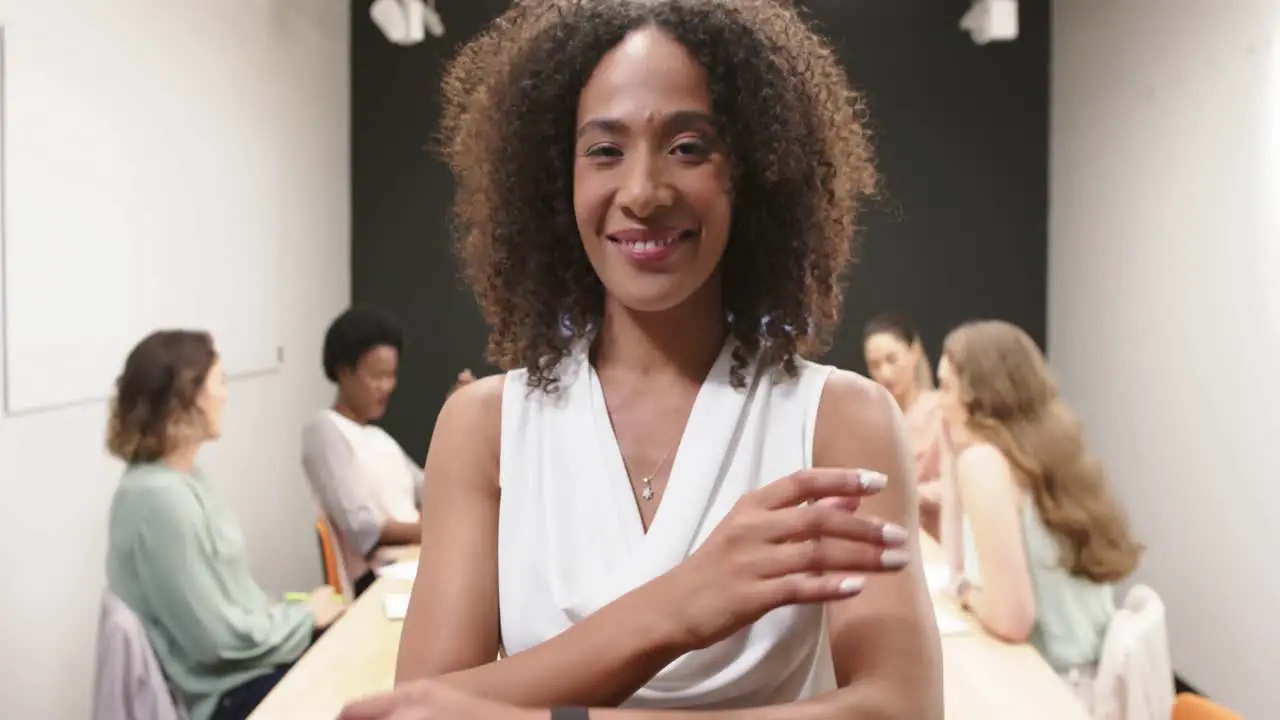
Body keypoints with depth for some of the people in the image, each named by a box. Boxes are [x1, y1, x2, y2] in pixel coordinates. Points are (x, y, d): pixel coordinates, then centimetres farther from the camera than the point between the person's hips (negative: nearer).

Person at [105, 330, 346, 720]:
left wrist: (293, 614, 0)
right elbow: (218, 637, -23)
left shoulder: (181, 479, 5)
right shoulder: (162, 498, -24)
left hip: (244, 660, 9)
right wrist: (305, 615, -11)